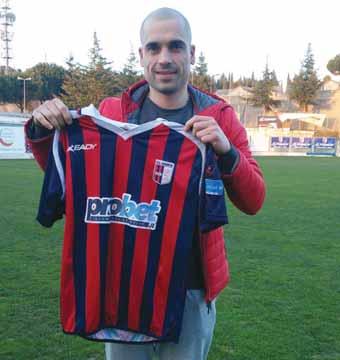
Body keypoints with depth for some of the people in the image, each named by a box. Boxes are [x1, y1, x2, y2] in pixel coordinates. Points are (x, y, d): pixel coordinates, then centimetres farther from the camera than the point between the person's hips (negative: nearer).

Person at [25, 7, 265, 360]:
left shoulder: (219, 117, -4)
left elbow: (253, 202, -5)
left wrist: (226, 152, -23)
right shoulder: (111, 112, -2)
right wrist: (41, 133, -10)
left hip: (191, 290, 0)